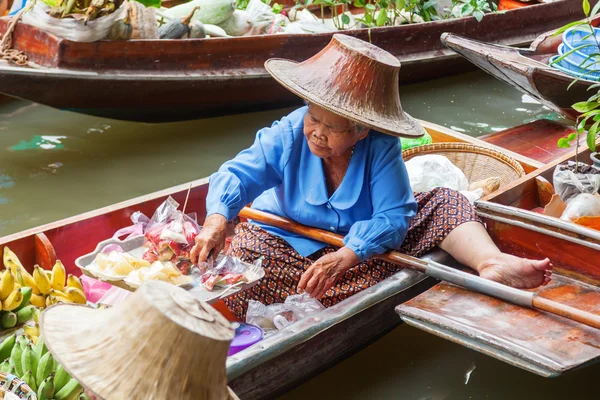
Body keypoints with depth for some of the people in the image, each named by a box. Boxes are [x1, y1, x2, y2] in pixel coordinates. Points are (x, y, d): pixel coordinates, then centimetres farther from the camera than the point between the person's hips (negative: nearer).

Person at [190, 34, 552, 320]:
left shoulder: (381, 146, -22)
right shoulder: (287, 135, -18)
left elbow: (393, 215, -27)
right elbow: (238, 174, -25)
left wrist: (349, 254, -43)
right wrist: (217, 218, -46)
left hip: (365, 243, 0)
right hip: (290, 240, 1)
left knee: (444, 203, -18)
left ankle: (491, 262, -42)